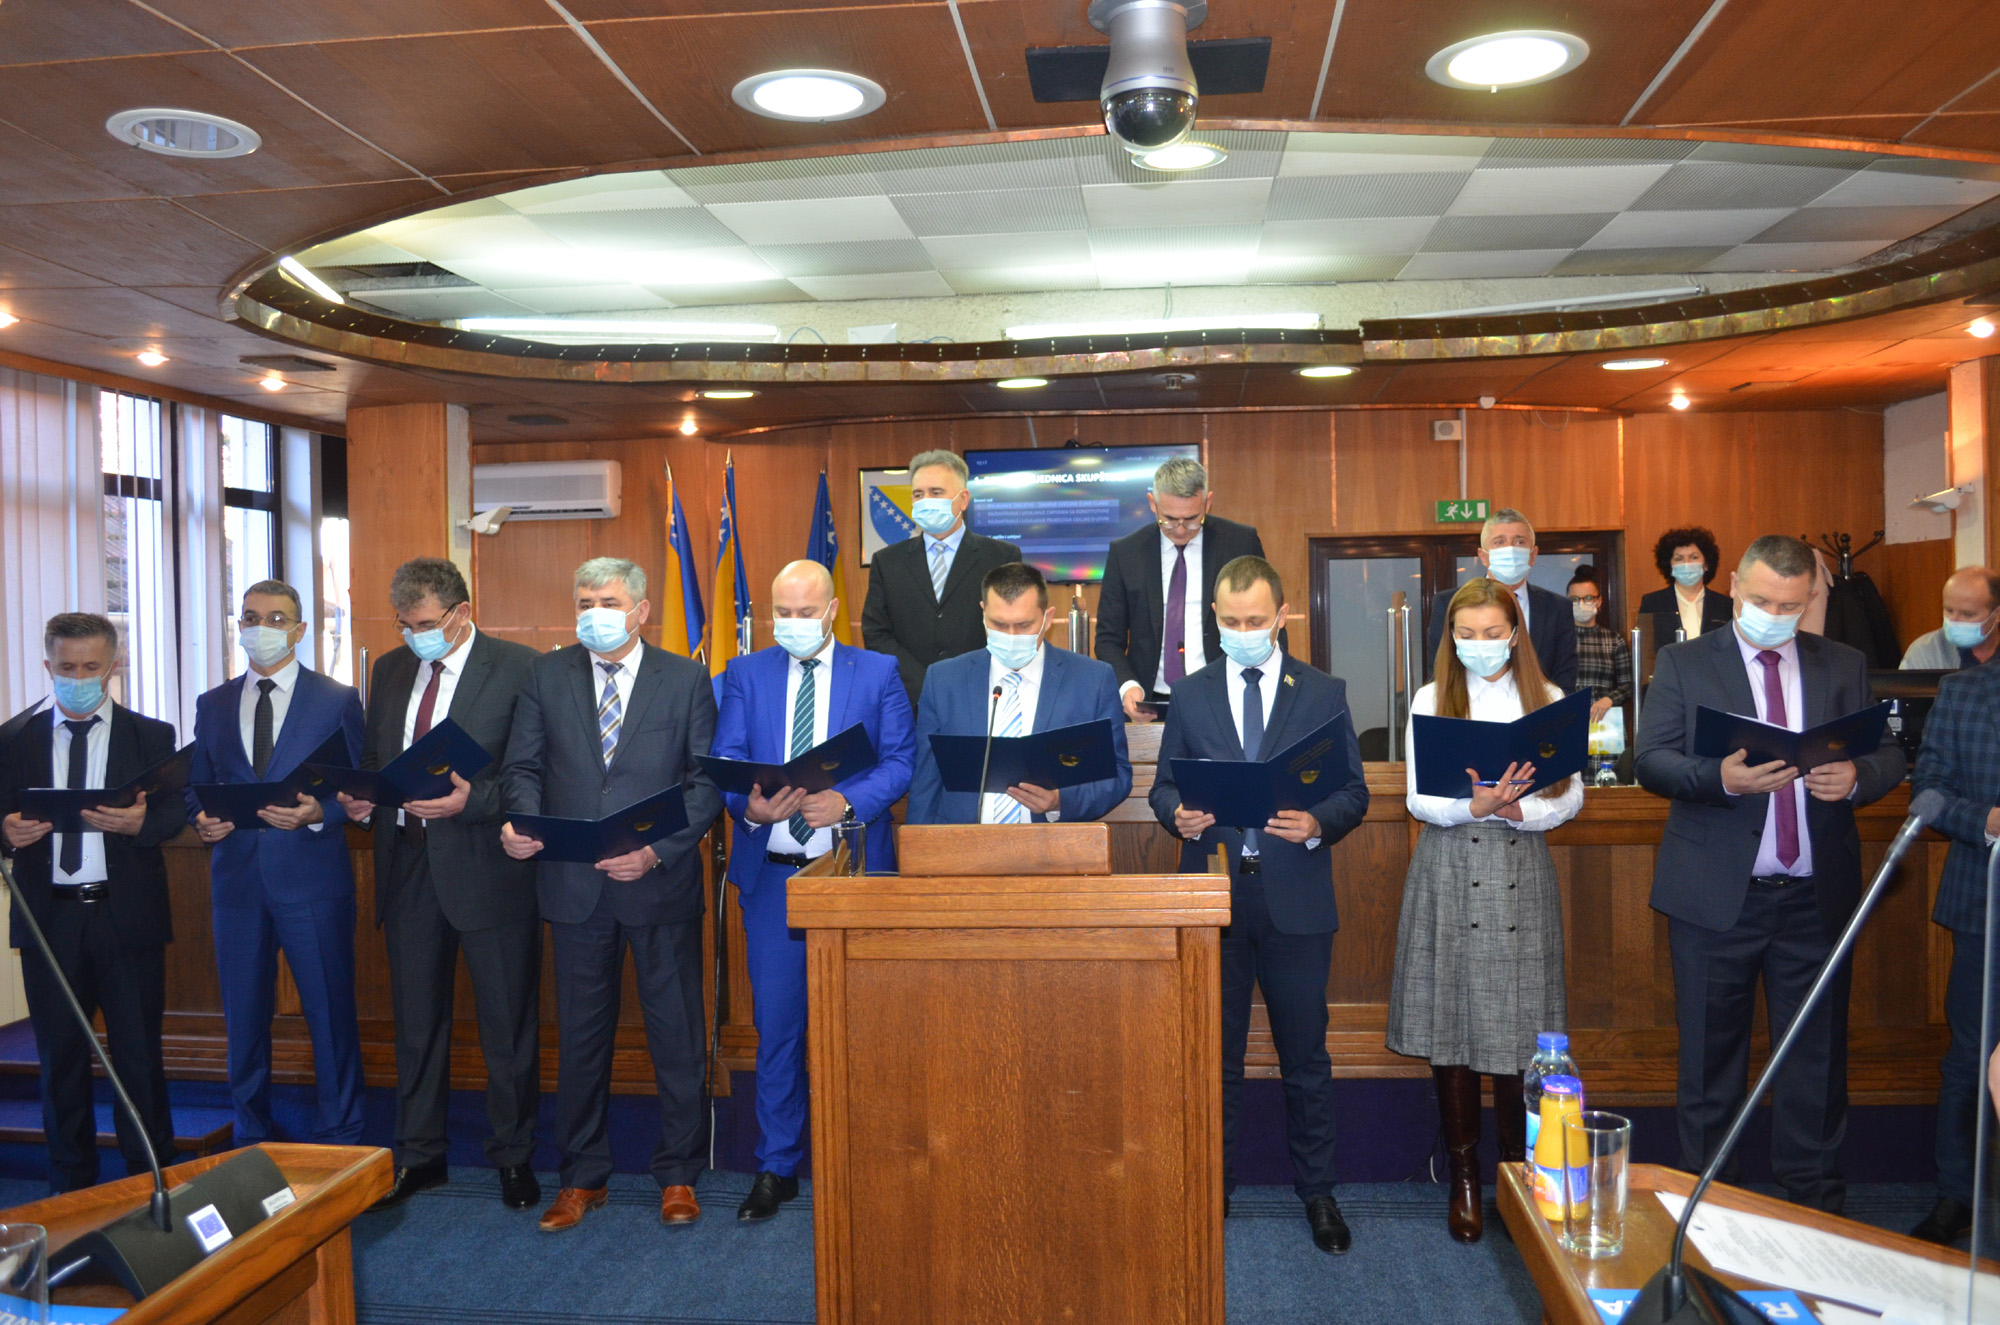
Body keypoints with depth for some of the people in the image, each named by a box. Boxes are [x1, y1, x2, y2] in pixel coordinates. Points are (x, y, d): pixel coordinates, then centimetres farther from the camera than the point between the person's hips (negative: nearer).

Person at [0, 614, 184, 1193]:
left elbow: (176, 811, -6)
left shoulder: (150, 736, 5)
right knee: (60, 1053, 11)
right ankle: (70, 1179, 24)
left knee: (139, 1052, 3)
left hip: (127, 916, -2)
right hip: (48, 915, 2)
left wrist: (139, 823, -27)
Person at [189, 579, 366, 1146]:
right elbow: (196, 788, 16)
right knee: (243, 1018, 12)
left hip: (313, 879, -3)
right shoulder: (212, 706, 13)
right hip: (237, 878, 4)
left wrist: (319, 813, -17)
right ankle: (251, 1137, 27)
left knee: (330, 1014, 1)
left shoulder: (338, 700, 2)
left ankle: (339, 1141, 13)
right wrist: (203, 819, -5)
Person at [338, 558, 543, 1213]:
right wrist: (361, 797, -2)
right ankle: (419, 1154, 30)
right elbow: (372, 759, 19)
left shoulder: (518, 667, -8)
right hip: (407, 864, 5)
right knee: (415, 1021, 15)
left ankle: (513, 1155, 22)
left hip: (486, 867, -5)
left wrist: (472, 800, -23)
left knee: (507, 1023, 6)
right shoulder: (390, 669, 12)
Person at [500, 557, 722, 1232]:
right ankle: (582, 1177, 27)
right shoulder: (546, 675, 7)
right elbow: (523, 765, 5)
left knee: (676, 1031, 7)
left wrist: (658, 848, -16)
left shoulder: (686, 678, 1)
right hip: (574, 885, 2)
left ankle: (678, 1175, 23)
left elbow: (707, 779, -4)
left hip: (662, 882, -2)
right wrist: (521, 820, -16)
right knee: (580, 1033, 12)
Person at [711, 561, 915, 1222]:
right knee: (776, 1023, 4)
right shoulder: (746, 674, 9)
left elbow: (900, 762, -2)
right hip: (772, 871, 1)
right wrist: (748, 805, -18)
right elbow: (724, 762, 3)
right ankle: (776, 1167, 17)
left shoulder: (878, 673, 5)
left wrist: (848, 801, -19)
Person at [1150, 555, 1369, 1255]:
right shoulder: (1191, 694, 7)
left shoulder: (1324, 692, 3)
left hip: (1295, 899, -1)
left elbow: (1353, 790, 3)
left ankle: (1317, 1192, 25)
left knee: (1306, 1056, 9)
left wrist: (1318, 824, -17)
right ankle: (1212, 1188, 26)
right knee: (1215, 1053, 11)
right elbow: (1164, 782, 9)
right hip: (1213, 893, 1)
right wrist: (1178, 814, -13)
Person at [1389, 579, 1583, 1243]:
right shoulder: (1432, 699, 6)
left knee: (1519, 1026, 0)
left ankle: (1521, 1174, 16)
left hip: (1522, 868, 0)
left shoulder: (1546, 699, 8)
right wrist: (1474, 806, -19)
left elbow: (1571, 795, 4)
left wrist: (1518, 810, -15)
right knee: (1452, 1023, 1)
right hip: (1449, 869, 0)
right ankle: (1464, 1178, 13)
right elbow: (1419, 798, -1)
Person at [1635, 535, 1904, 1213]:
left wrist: (1857, 776, -16)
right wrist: (1722, 778, -25)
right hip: (1716, 897, -2)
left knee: (1817, 1055, 11)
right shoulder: (1683, 663, 2)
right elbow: (1651, 762, -6)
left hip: (1817, 898, 2)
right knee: (1710, 1057, 8)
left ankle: (1816, 1200, 26)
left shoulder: (1845, 666, 9)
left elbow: (1889, 755, 7)